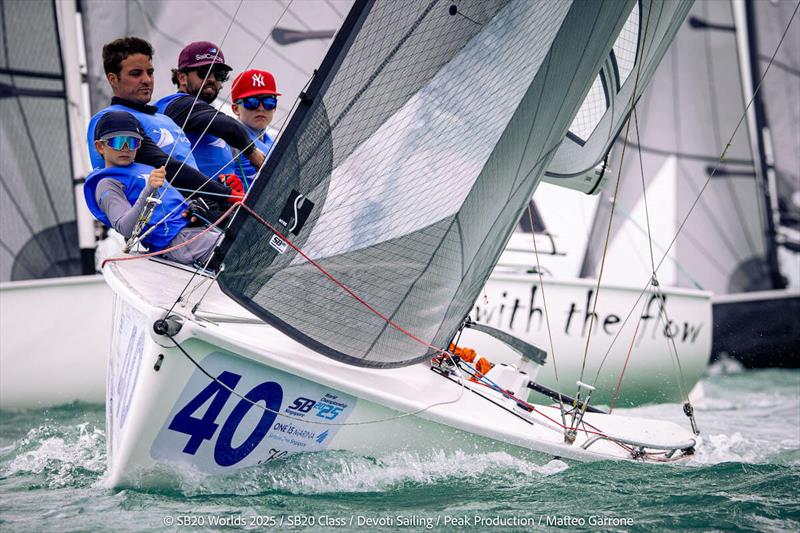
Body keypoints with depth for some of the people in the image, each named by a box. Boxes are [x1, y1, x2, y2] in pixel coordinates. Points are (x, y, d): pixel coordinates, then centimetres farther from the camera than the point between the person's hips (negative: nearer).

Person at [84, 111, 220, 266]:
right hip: (176, 238, -8)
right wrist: (148, 190, -27)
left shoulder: (147, 169, 25)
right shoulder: (107, 184, 1)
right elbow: (125, 229, -14)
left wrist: (195, 205, 6)